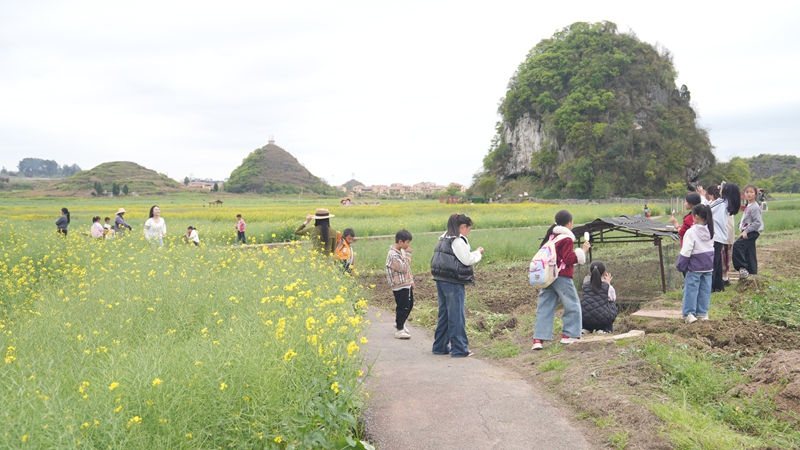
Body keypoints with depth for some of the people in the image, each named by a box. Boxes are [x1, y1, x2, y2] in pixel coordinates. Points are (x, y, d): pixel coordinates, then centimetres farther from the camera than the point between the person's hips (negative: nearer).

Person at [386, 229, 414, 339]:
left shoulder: (402, 251, 10)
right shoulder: (393, 255, -20)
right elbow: (403, 268, -24)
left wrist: (411, 281, 18)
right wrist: (407, 255, -20)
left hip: (407, 284, 9)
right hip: (399, 286, -9)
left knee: (409, 305, 18)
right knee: (402, 307, -2)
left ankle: (400, 323, 37)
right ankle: (399, 330, 10)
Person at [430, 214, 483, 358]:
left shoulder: (443, 239, 14)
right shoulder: (458, 241, -14)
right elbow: (467, 260, -14)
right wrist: (478, 253, 2)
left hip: (440, 280, 9)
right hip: (453, 282, -9)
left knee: (444, 314, 16)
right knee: (456, 316, -1)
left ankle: (440, 346, 22)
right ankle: (459, 349, 6)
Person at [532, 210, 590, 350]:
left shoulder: (550, 236, 14)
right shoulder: (566, 239, -10)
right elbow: (568, 259, -14)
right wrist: (582, 251, -7)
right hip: (562, 278, -7)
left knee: (544, 307, 5)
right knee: (572, 305, 9)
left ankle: (538, 339, 0)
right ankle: (568, 335, 13)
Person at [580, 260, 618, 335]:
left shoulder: (585, 285, 5)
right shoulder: (607, 287, -1)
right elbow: (613, 299, 18)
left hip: (584, 319, 2)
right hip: (602, 320, -2)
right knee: (612, 304, 26)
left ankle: (586, 329, 19)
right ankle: (604, 329, 17)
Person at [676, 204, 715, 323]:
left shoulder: (691, 232, -17)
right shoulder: (711, 230, 2)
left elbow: (686, 252, -14)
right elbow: (713, 245, 17)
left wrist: (680, 265, -5)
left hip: (694, 267, -6)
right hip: (708, 266, 6)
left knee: (691, 289, 0)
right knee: (705, 290, 11)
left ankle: (689, 313, 0)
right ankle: (703, 313, 17)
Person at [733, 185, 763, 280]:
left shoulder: (755, 207, -13)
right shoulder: (748, 206, 16)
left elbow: (758, 222, -19)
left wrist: (746, 231, -21)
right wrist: (742, 229, 10)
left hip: (753, 232, -10)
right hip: (747, 232, 10)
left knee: (737, 245, -25)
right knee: (749, 254, 12)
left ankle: (742, 268, -22)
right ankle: (752, 273, 19)